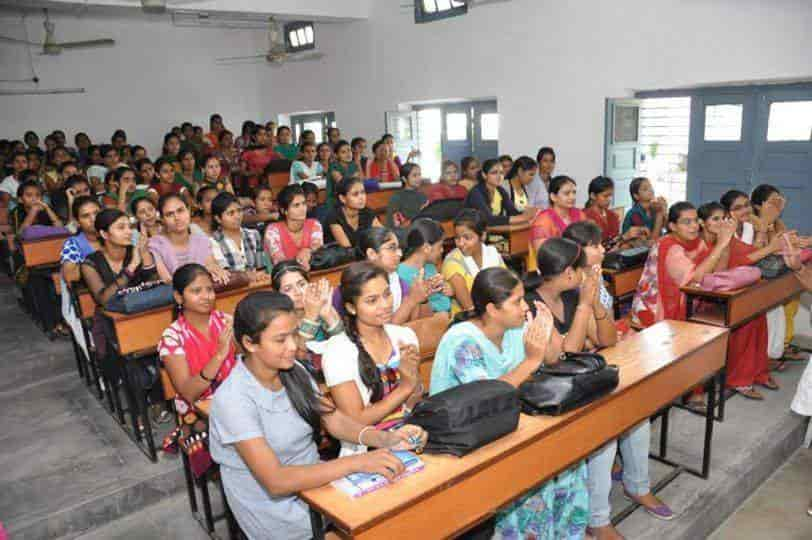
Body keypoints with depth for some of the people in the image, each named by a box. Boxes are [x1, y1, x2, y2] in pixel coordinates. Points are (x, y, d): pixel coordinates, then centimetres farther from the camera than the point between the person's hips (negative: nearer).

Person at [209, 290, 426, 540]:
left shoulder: (295, 372, -3)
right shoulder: (233, 400, -23)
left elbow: (335, 421, -1)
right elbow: (276, 481, -27)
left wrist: (385, 439, -19)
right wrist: (356, 462, -33)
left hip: (315, 482, 6)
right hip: (278, 513, -5)